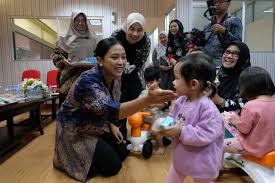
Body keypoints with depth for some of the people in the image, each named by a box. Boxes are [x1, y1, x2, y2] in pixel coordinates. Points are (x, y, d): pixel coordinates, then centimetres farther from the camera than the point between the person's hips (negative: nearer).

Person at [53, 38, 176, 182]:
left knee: (123, 152, 7)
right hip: (75, 131, -7)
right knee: (113, 166, -8)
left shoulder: (115, 78, -8)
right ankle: (74, 161, 13)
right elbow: (110, 110, -47)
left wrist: (112, 126, -4)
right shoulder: (88, 80, -34)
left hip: (95, 126, 8)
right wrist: (148, 100, -60)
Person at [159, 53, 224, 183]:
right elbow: (172, 119, 3)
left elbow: (205, 135, -31)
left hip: (201, 162, -6)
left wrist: (181, 132, -32)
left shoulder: (207, 108, -29)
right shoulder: (180, 101, -6)